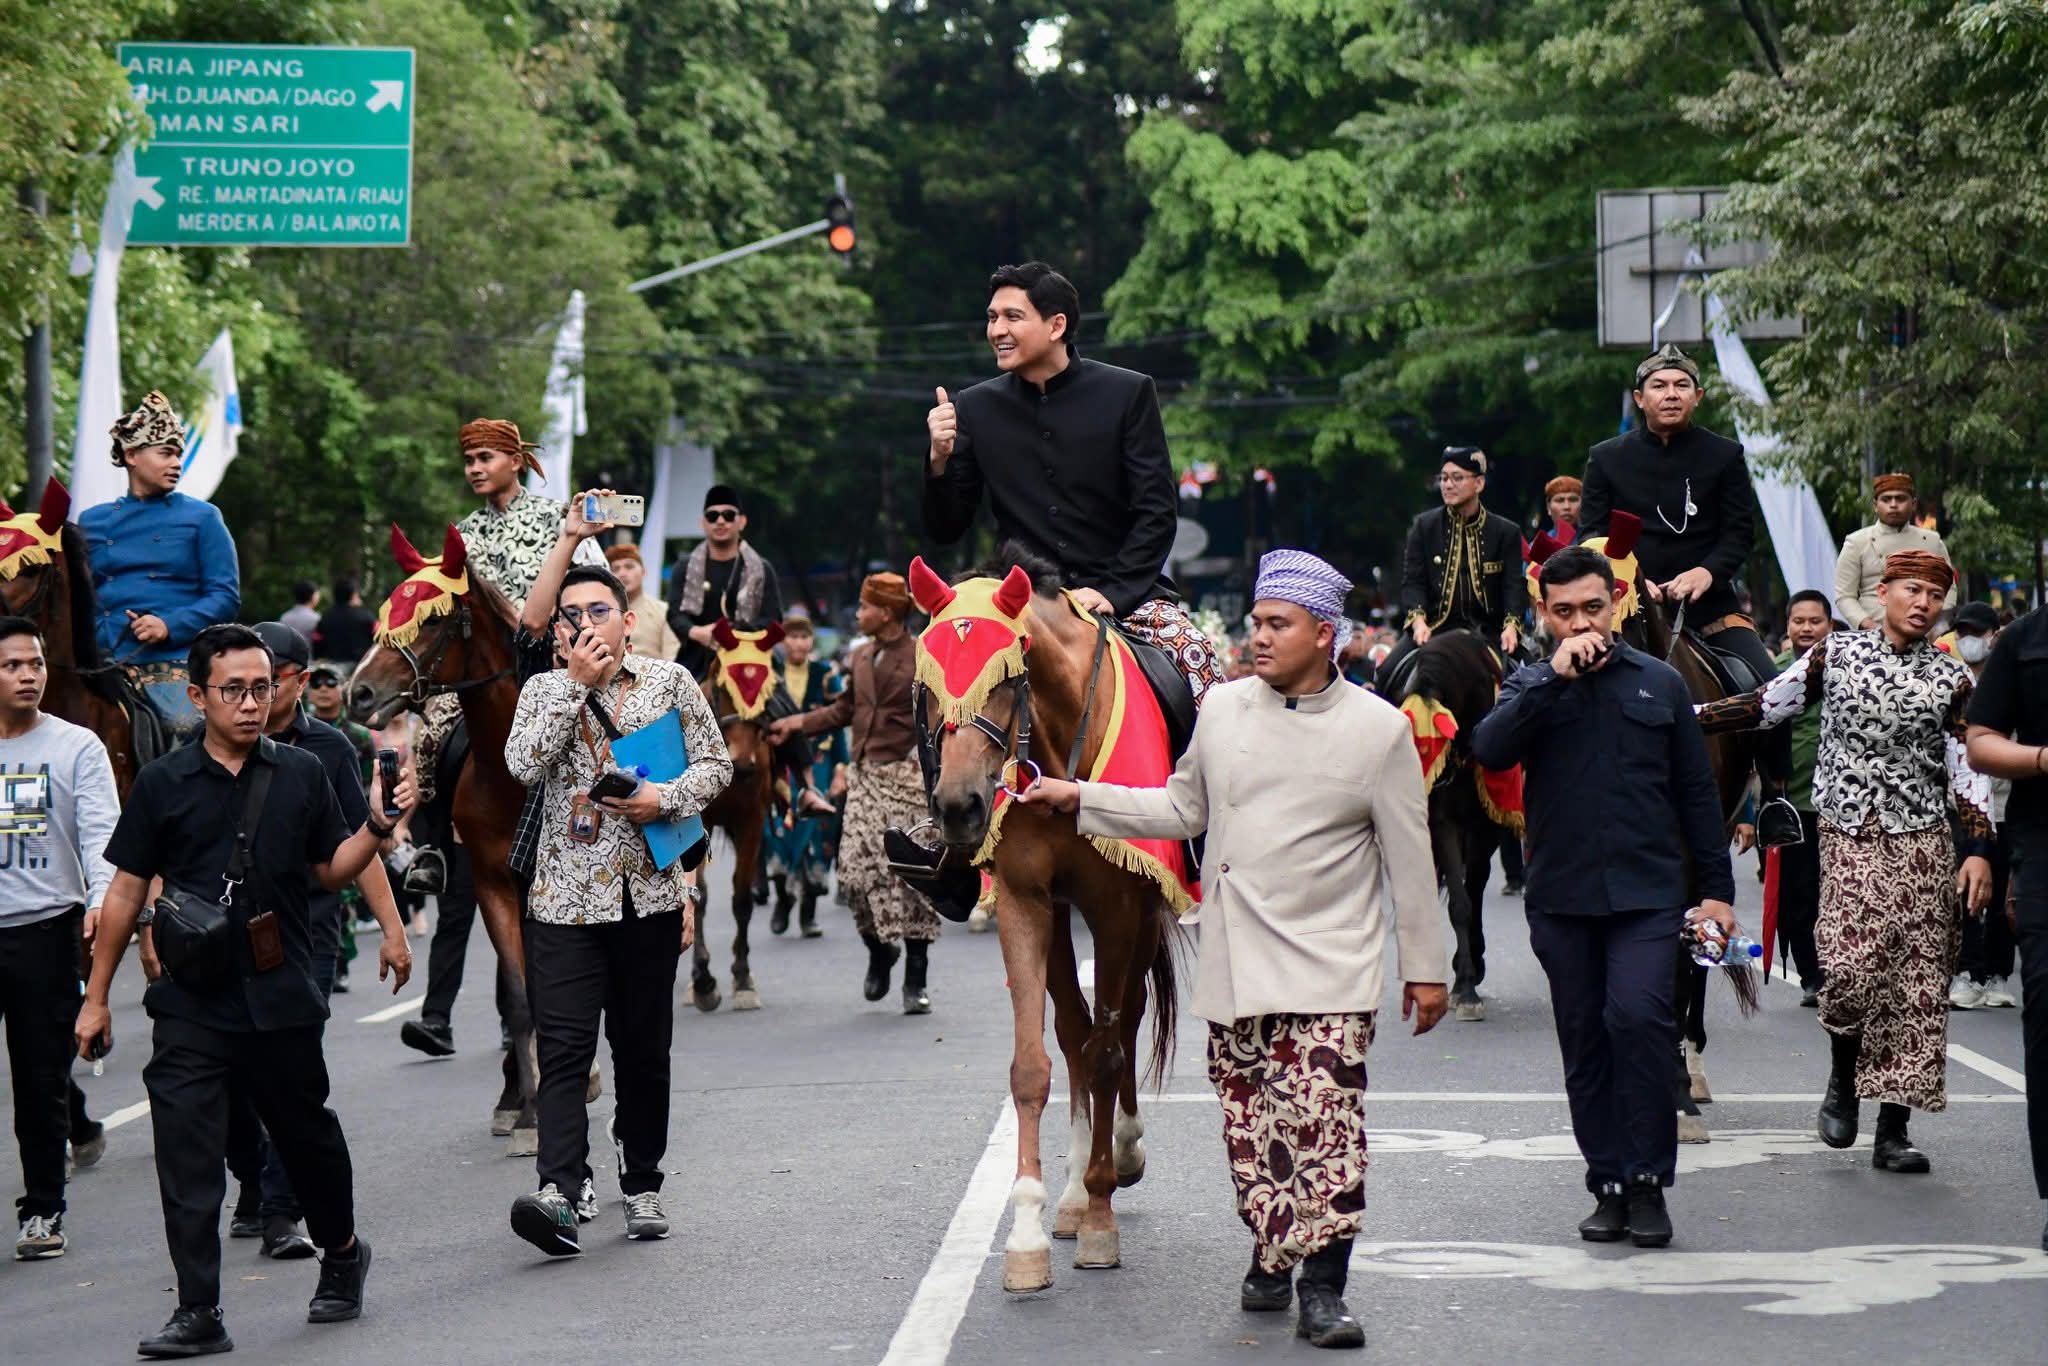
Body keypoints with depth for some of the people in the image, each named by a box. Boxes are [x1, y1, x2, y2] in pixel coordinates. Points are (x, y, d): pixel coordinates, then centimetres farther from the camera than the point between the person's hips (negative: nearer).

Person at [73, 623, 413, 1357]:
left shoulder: (301, 773, 4)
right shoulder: (163, 783, 1)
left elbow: (333, 870, 12)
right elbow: (126, 891, 5)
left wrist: (378, 826, -7)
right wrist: (97, 997, 6)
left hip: (282, 997, 1)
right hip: (191, 1002, -1)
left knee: (306, 1133, 14)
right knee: (186, 1153, -7)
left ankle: (342, 1253, 39)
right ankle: (198, 1312, -3)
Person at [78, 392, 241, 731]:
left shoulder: (202, 518, 8)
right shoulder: (93, 522, 17)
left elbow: (225, 596, 0)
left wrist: (170, 626, -13)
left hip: (176, 666, -2)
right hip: (108, 666, 2)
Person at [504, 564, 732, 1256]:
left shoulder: (670, 681, 7)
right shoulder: (544, 690, 7)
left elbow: (716, 762, 9)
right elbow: (524, 766, -9)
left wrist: (666, 797, -9)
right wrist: (575, 683, -10)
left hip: (648, 893, 1)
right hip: (565, 899, -1)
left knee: (644, 1051, 8)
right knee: (562, 1048, -12)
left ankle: (642, 1186, 22)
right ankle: (561, 1193, -23)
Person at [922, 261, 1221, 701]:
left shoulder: (1129, 394, 0)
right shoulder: (975, 408, 5)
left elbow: (1157, 512, -3)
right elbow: (945, 530, 6)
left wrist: (1111, 593, -15)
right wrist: (939, 460, -13)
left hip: (1125, 589, -2)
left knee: (1193, 653, -26)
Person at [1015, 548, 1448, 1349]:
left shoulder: (1378, 729, -4)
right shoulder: (1221, 710, 5)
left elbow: (1409, 857, 0)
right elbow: (1184, 810, 17)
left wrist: (1424, 966, 3)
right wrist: (1081, 800, 8)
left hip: (1330, 969, -4)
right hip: (1234, 966, 4)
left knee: (1327, 1122, -11)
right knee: (1250, 1124, 9)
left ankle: (1323, 1287, -7)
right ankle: (1271, 1255, 26)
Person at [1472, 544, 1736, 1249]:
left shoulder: (1659, 683, 9)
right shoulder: (1531, 687, 8)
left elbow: (1695, 791, 12)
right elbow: (1489, 749, -13)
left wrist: (1716, 888, 8)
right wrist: (1557, 676, -16)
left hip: (1646, 890, -2)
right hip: (1560, 896, 2)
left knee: (1639, 1016, -19)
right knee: (1584, 1044, 6)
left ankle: (1649, 1183, -11)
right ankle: (1608, 1186, 15)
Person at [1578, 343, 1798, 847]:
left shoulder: (1724, 456, 7)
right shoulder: (1607, 458, 7)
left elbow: (1741, 532, 2)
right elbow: (1590, 533, 5)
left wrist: (1707, 571, -17)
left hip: (1709, 603, -1)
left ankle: (1774, 792, -2)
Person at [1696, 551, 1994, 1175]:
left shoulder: (1950, 677, 6)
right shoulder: (1837, 653, 6)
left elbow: (1968, 770, 5)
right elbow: (1767, 704, 12)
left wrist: (1978, 850, -4)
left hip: (1924, 842, 1)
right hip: (1851, 838, -1)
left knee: (1917, 982, -1)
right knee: (1852, 965, -17)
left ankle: (1894, 1130, 5)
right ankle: (1843, 1078, 12)